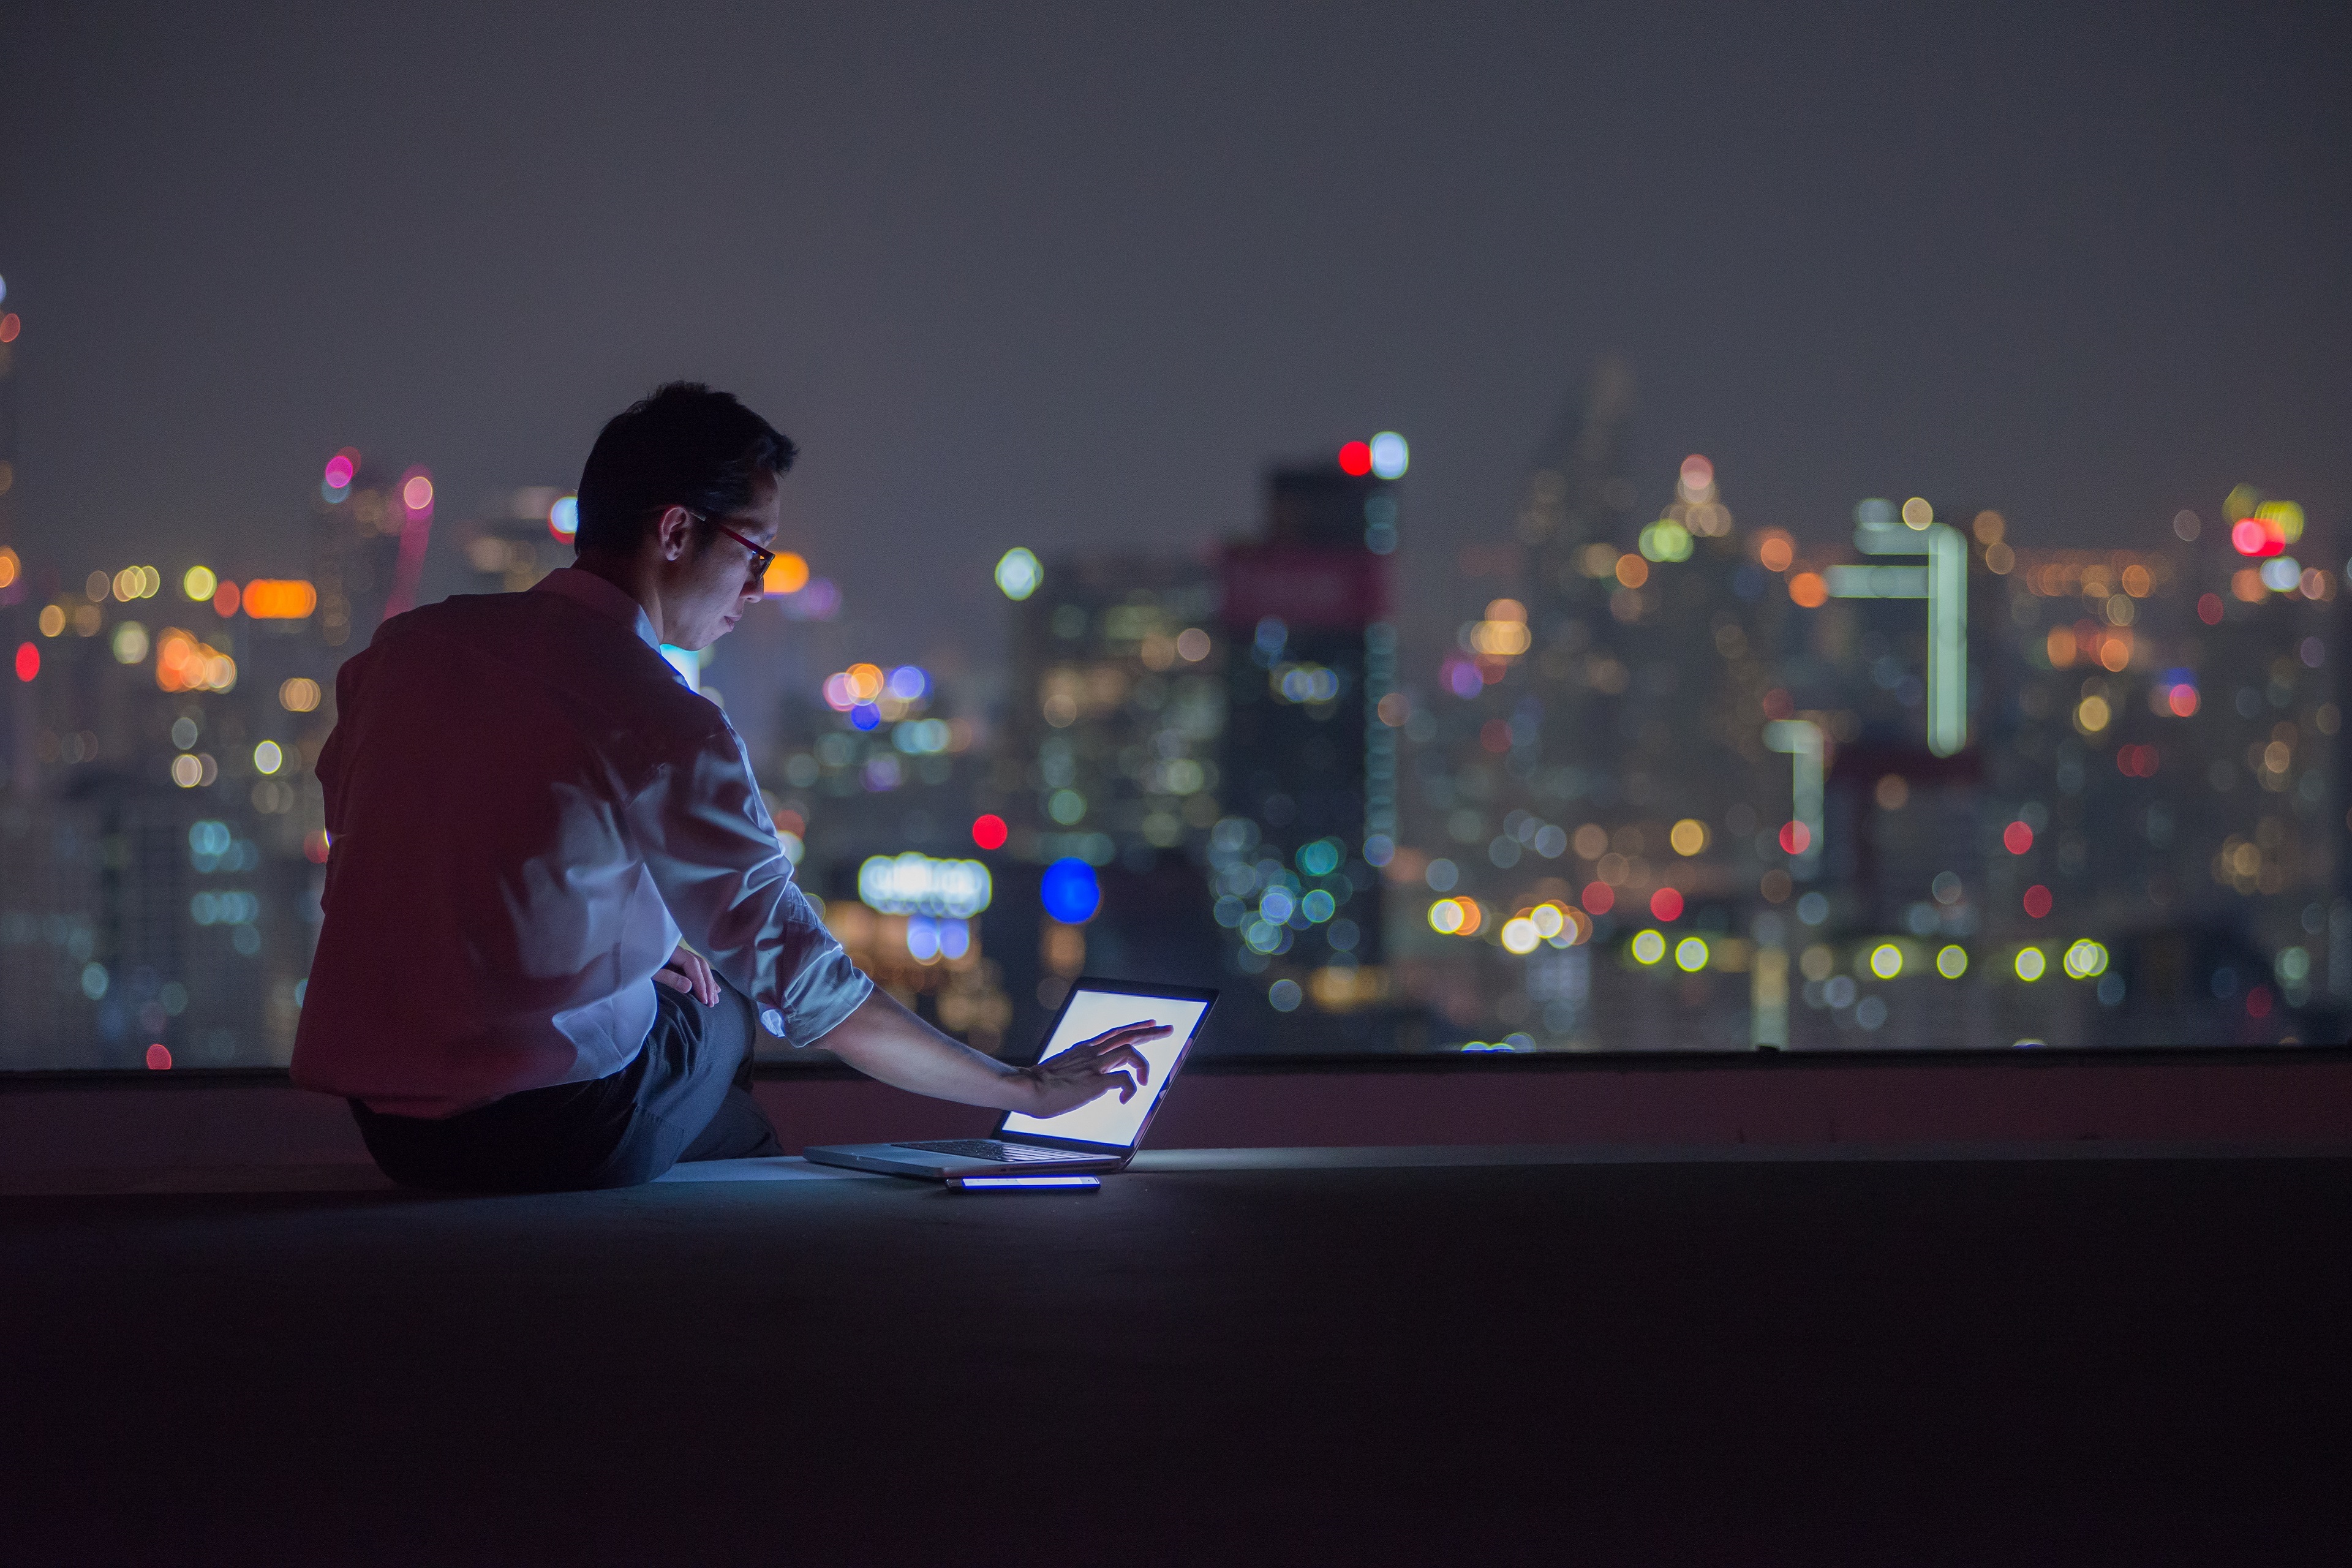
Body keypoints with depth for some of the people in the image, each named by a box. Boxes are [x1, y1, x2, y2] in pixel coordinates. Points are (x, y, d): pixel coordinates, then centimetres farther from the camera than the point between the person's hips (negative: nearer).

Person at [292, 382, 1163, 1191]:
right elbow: (808, 990, -15)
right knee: (727, 1004, 23)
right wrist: (1027, 1091, -3)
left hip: (382, 1118, 6)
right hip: (552, 1143, -6)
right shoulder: (663, 727, -16)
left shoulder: (411, 645, 3)